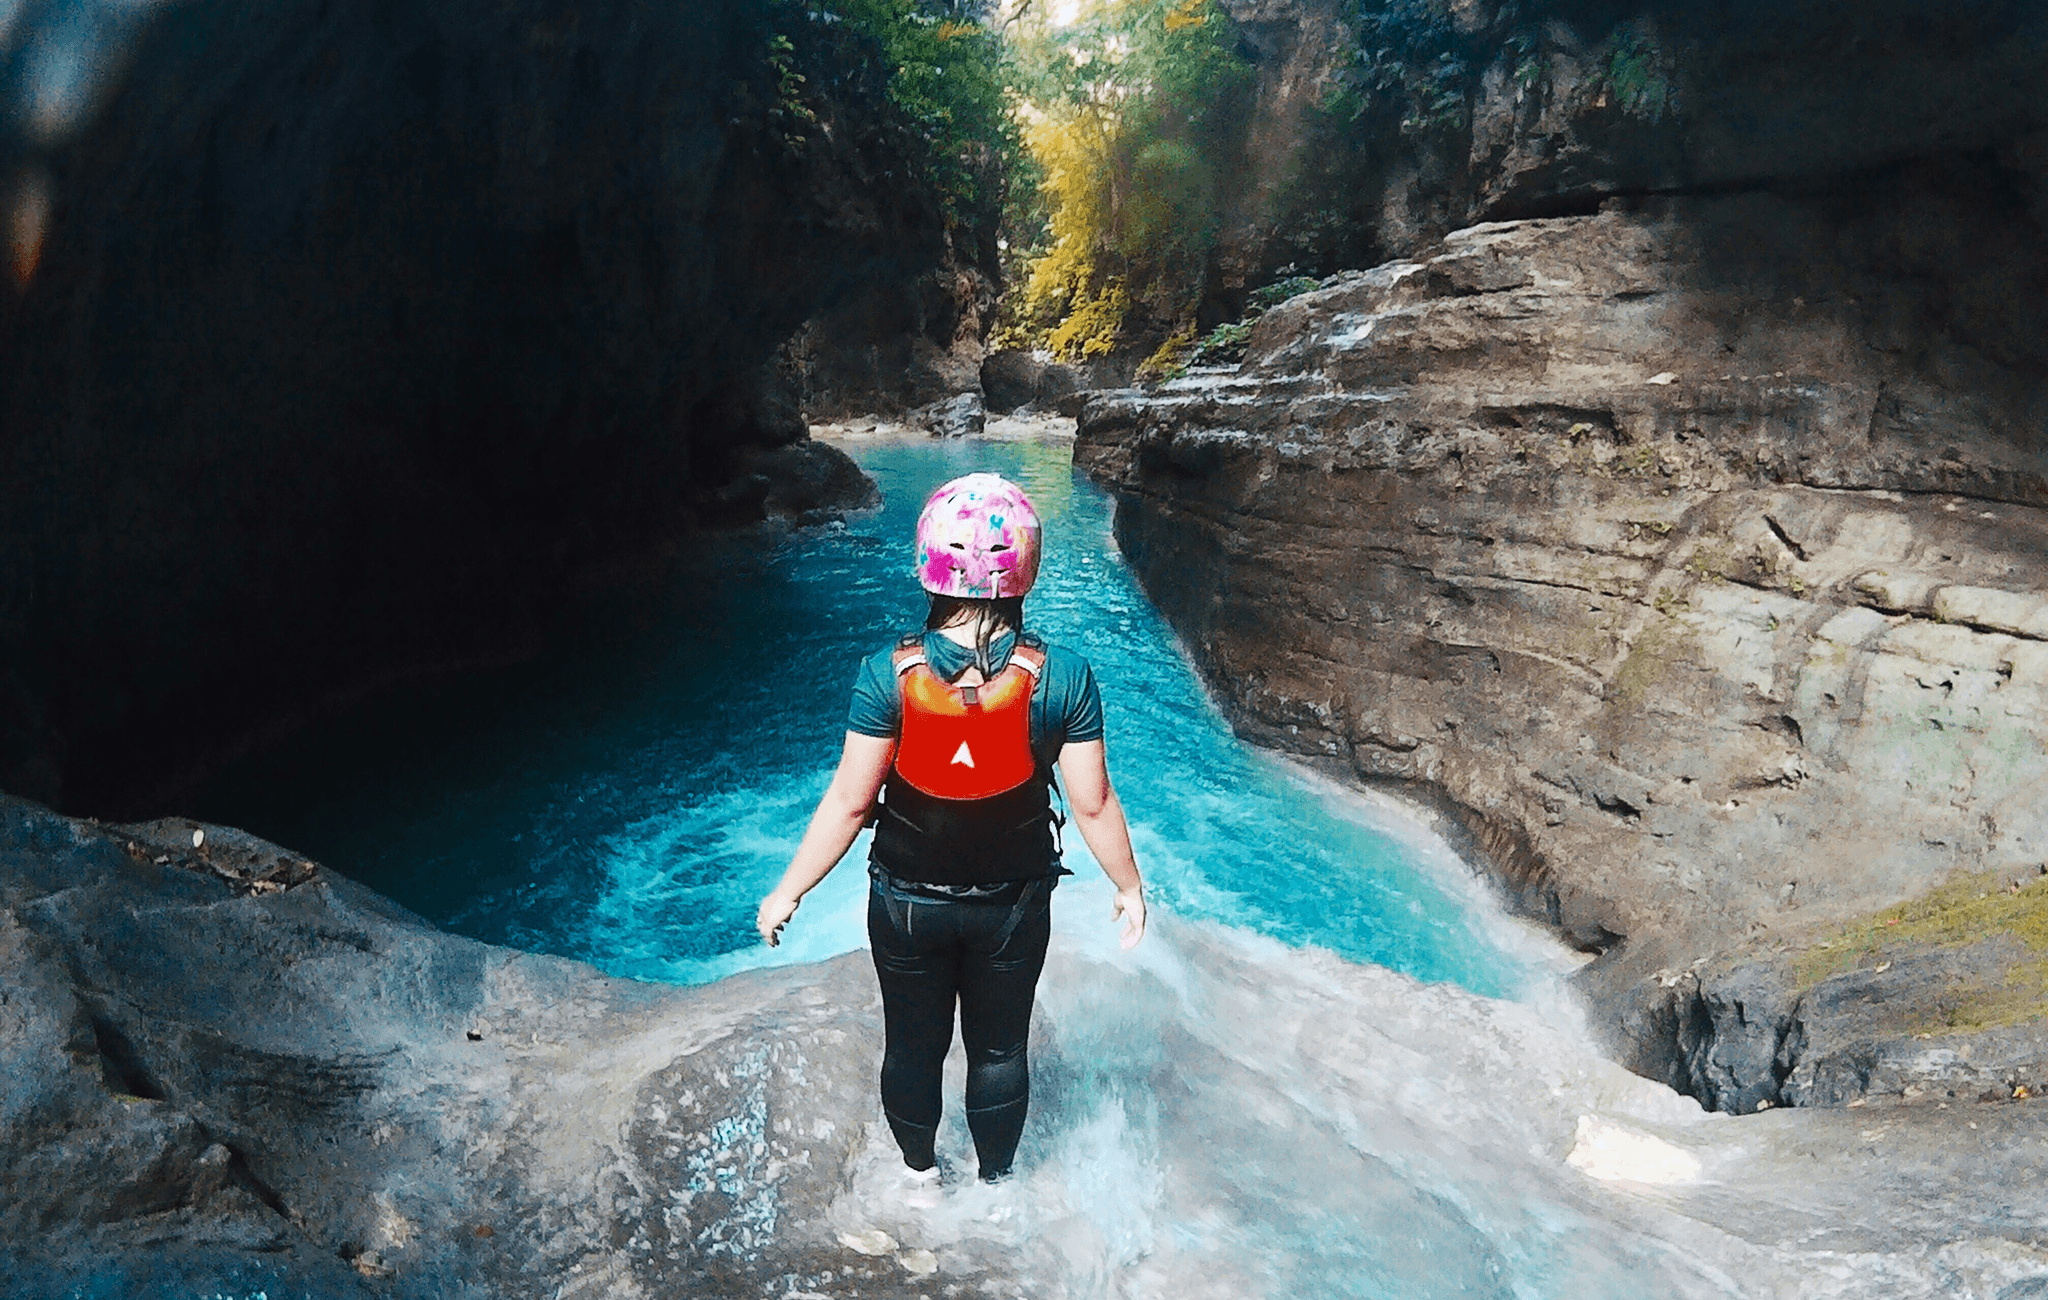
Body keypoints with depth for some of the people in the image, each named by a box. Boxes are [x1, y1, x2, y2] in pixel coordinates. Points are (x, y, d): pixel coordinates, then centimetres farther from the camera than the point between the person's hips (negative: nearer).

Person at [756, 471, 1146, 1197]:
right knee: (1000, 1049, 23)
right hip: (1012, 908, 0)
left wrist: (789, 891, -2)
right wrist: (1129, 886, 5)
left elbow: (849, 801, -16)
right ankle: (995, 1180, 46)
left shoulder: (890, 674, -21)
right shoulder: (1063, 678, -20)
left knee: (913, 1046, 23)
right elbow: (1093, 804, -13)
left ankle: (920, 1174, 48)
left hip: (907, 905, 0)